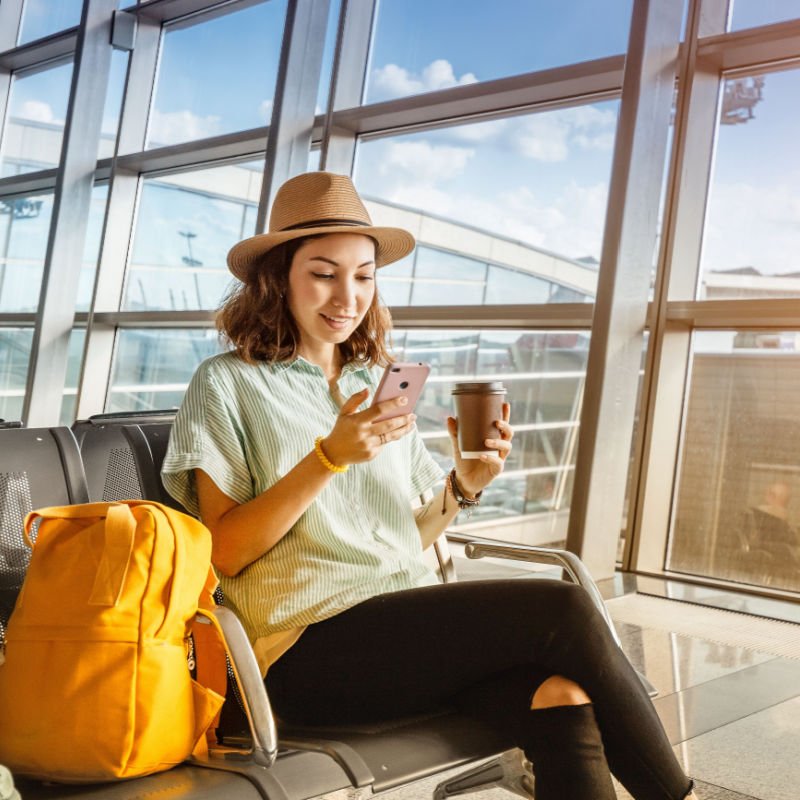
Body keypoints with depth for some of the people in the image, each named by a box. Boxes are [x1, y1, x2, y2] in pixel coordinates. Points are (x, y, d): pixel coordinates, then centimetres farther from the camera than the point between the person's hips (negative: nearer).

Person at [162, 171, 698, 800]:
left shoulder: (381, 384, 19)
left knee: (564, 701, -27)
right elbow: (224, 553, -6)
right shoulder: (227, 384, 4)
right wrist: (330, 456, -15)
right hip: (311, 647, -4)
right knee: (562, 611, -22)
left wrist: (464, 486, -2)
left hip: (415, 628, 5)